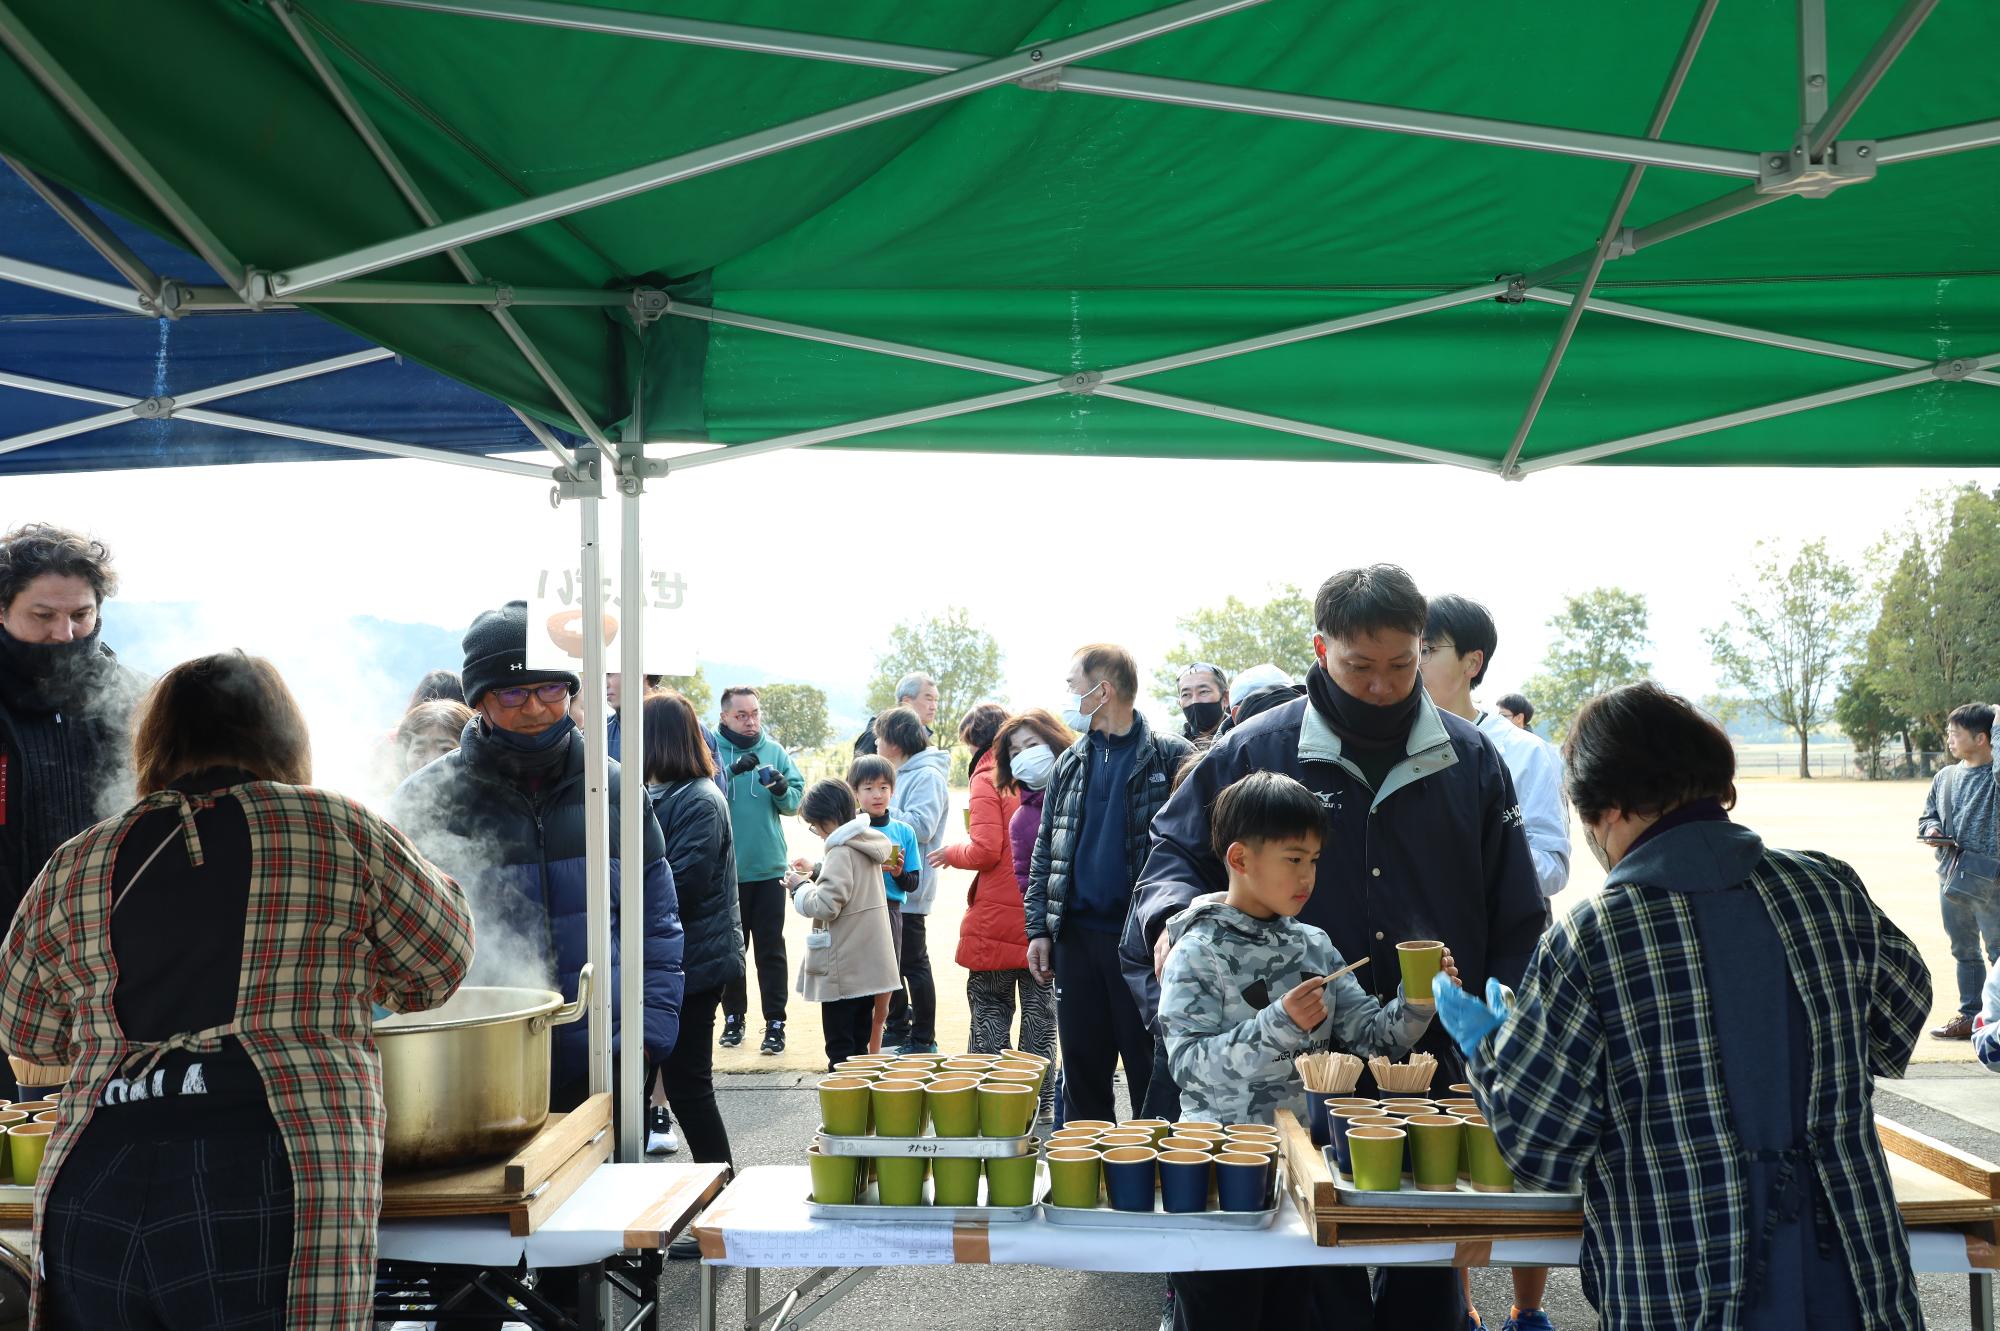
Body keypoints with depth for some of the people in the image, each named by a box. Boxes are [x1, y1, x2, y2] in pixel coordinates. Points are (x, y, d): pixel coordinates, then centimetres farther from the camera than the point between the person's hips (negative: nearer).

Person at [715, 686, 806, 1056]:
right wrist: (732, 771, -29)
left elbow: (795, 801, 2)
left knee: (770, 949, 3)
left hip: (768, 868, 1)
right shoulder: (710, 748, -3)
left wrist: (781, 789, -18)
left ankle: (775, 1022, 7)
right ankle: (733, 1016, 25)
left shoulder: (775, 751, 4)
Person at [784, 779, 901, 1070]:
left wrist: (800, 887, -6)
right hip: (867, 966, 9)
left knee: (840, 1049, -2)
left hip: (844, 969, -9)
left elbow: (826, 906, -23)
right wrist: (812, 879, 8)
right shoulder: (866, 845, 10)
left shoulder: (842, 853, -18)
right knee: (858, 1043, 15)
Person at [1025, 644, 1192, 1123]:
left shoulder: (1170, 757, -4)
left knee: (1151, 1078, 2)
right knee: (1083, 1074, 11)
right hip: (1077, 937, 5)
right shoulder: (1070, 764, 13)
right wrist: (1039, 929, 6)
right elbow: (1045, 853, 14)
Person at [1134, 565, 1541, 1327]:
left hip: (1437, 1064, 2)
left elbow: (1516, 919, 7)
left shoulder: (1470, 758, 2)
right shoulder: (1256, 750, -3)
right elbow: (1177, 851, 8)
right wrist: (1173, 914, -14)